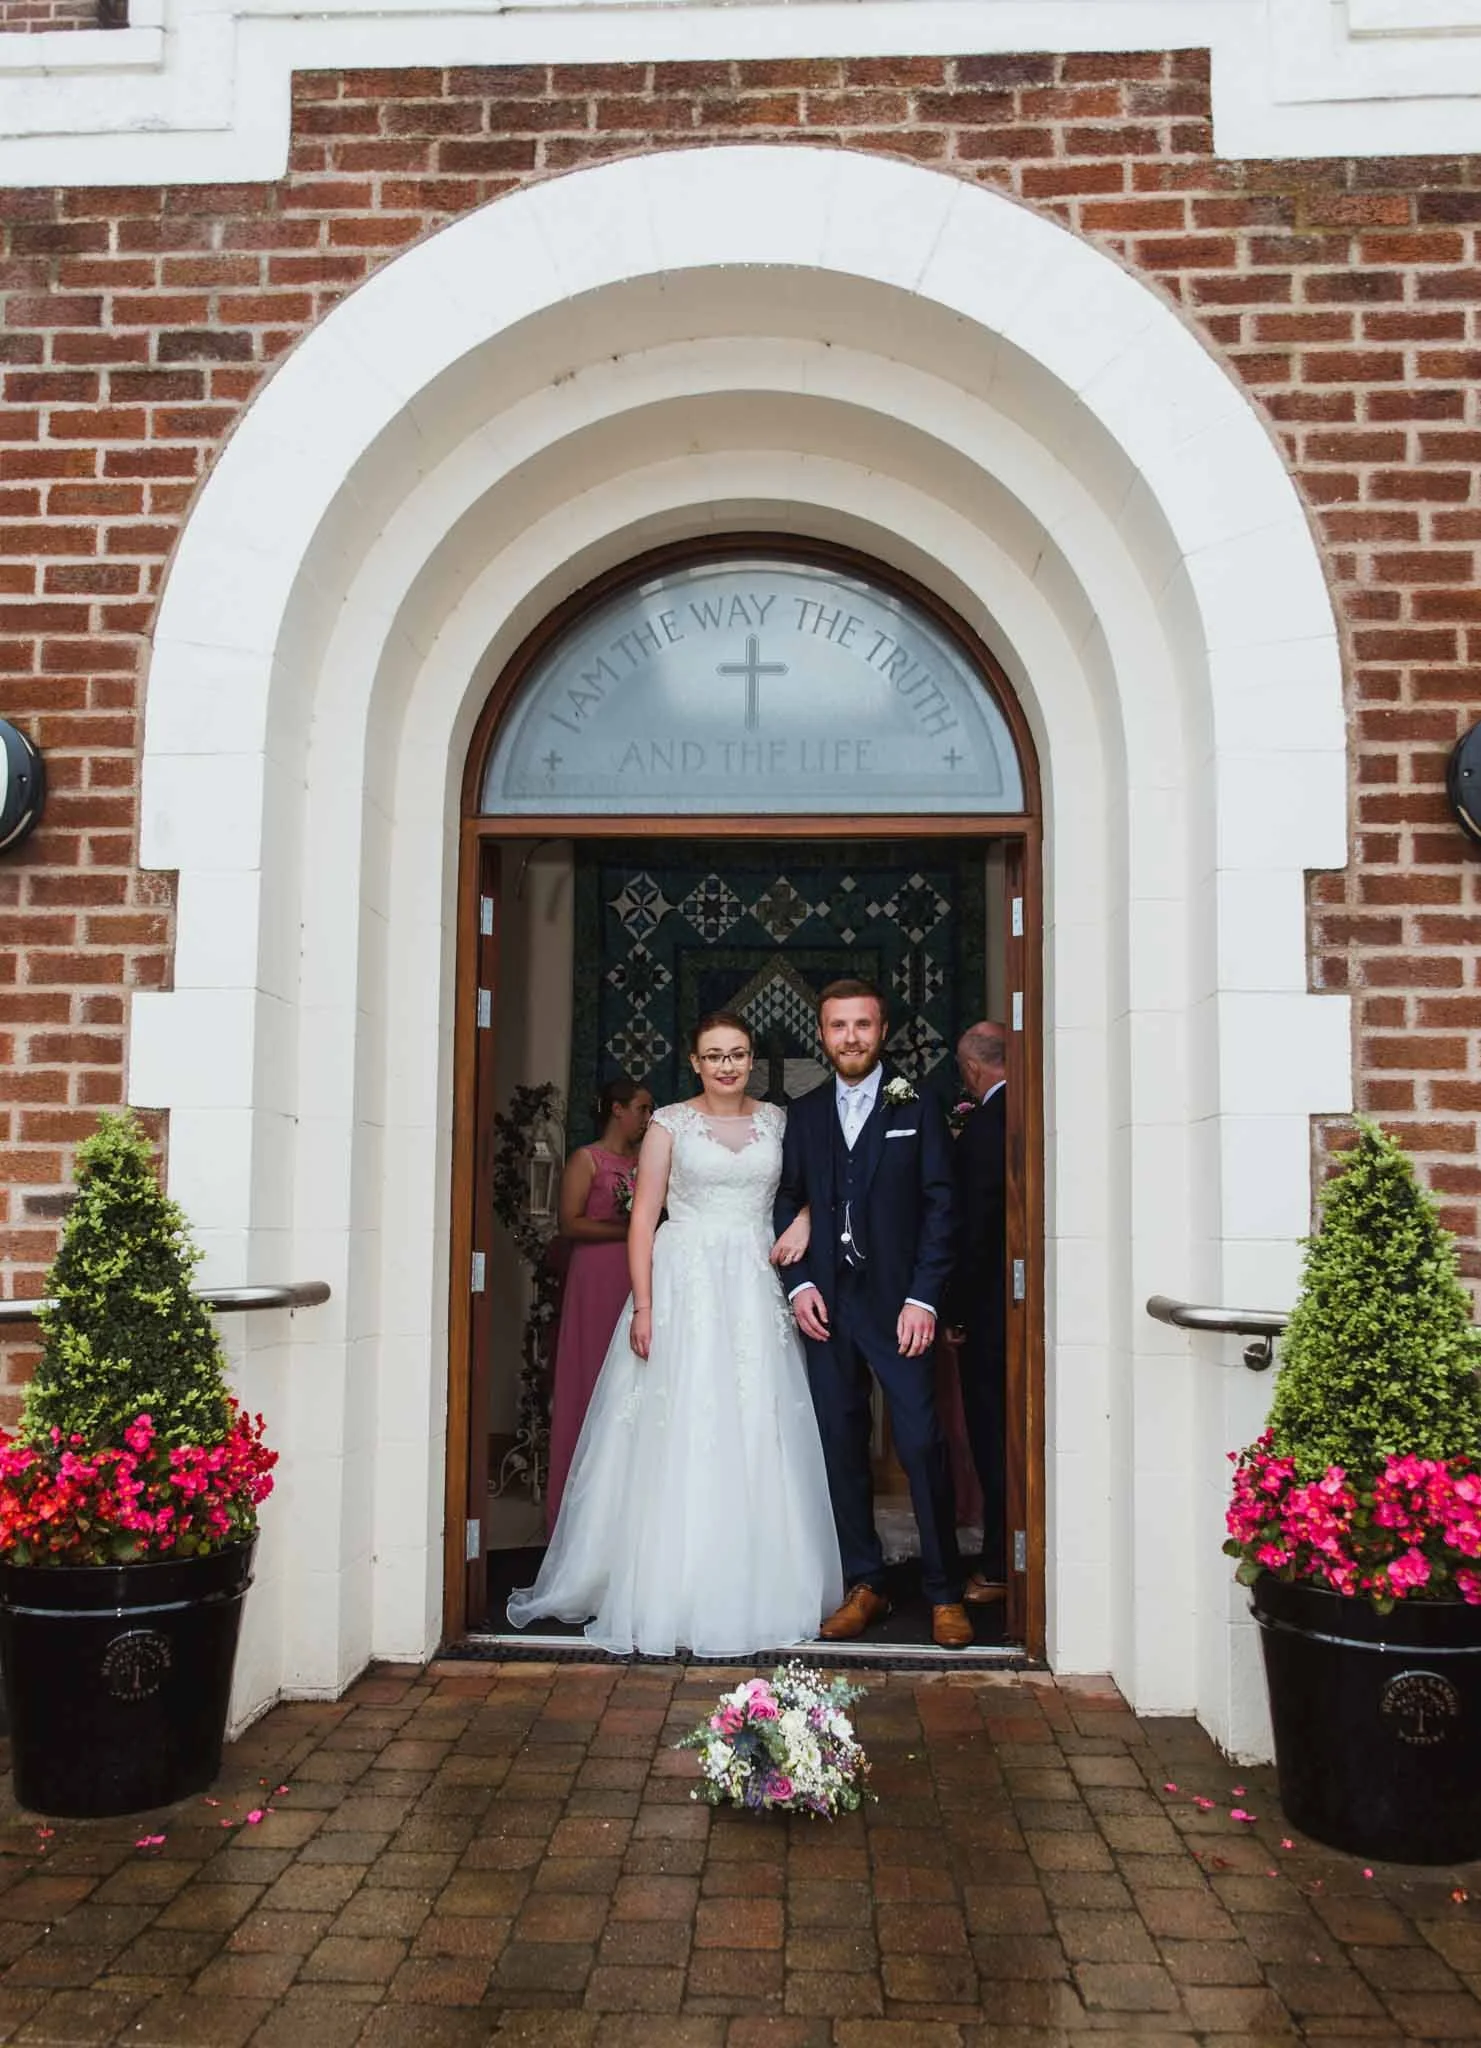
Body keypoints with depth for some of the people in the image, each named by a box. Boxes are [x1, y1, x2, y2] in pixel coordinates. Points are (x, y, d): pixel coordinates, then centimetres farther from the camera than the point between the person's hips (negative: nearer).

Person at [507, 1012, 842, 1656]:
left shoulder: (776, 1121, 10)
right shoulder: (670, 1124, 1)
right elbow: (643, 1217, -2)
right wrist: (642, 1306, -9)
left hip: (755, 1290, 3)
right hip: (684, 1287, -2)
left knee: (758, 1440, 3)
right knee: (678, 1438, -2)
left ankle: (756, 1591, 15)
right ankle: (671, 1592, 7)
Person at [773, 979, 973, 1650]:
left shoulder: (917, 1108, 3)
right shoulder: (804, 1114, 12)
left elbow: (939, 1206, -2)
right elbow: (787, 1203, 12)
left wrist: (923, 1298, -10)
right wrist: (801, 1282, -2)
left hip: (897, 1302, -3)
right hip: (826, 1303, 3)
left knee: (922, 1445, -6)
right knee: (842, 1446, 7)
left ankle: (944, 1594, 7)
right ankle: (864, 1586, 18)